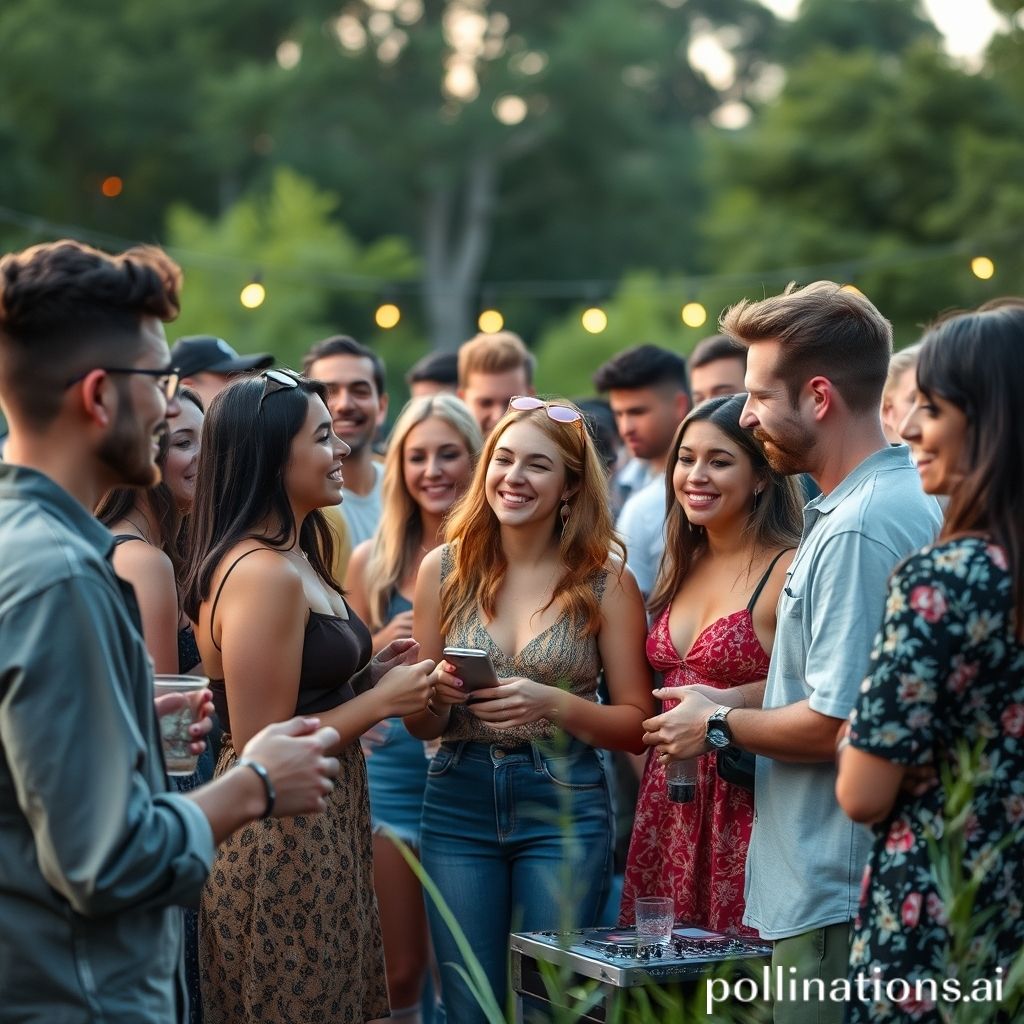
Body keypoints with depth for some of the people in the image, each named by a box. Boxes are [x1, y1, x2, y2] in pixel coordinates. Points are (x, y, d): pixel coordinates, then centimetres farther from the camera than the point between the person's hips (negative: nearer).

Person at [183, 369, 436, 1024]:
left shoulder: (296, 558, 11)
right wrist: (381, 699, -13)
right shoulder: (264, 575, -20)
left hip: (319, 829, 10)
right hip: (286, 845, -10)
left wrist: (371, 672, 5)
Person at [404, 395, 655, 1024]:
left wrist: (553, 703, -19)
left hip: (564, 811, -2)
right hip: (459, 807, 2)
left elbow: (636, 724, -3)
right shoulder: (446, 569, 1)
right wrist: (438, 693, -14)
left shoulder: (606, 581, -4)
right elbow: (420, 726, 8)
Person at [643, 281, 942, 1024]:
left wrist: (720, 726, -7)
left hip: (835, 899, -10)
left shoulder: (858, 530, -22)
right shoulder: (905, 499, 11)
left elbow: (836, 725, -23)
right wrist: (736, 698, 12)